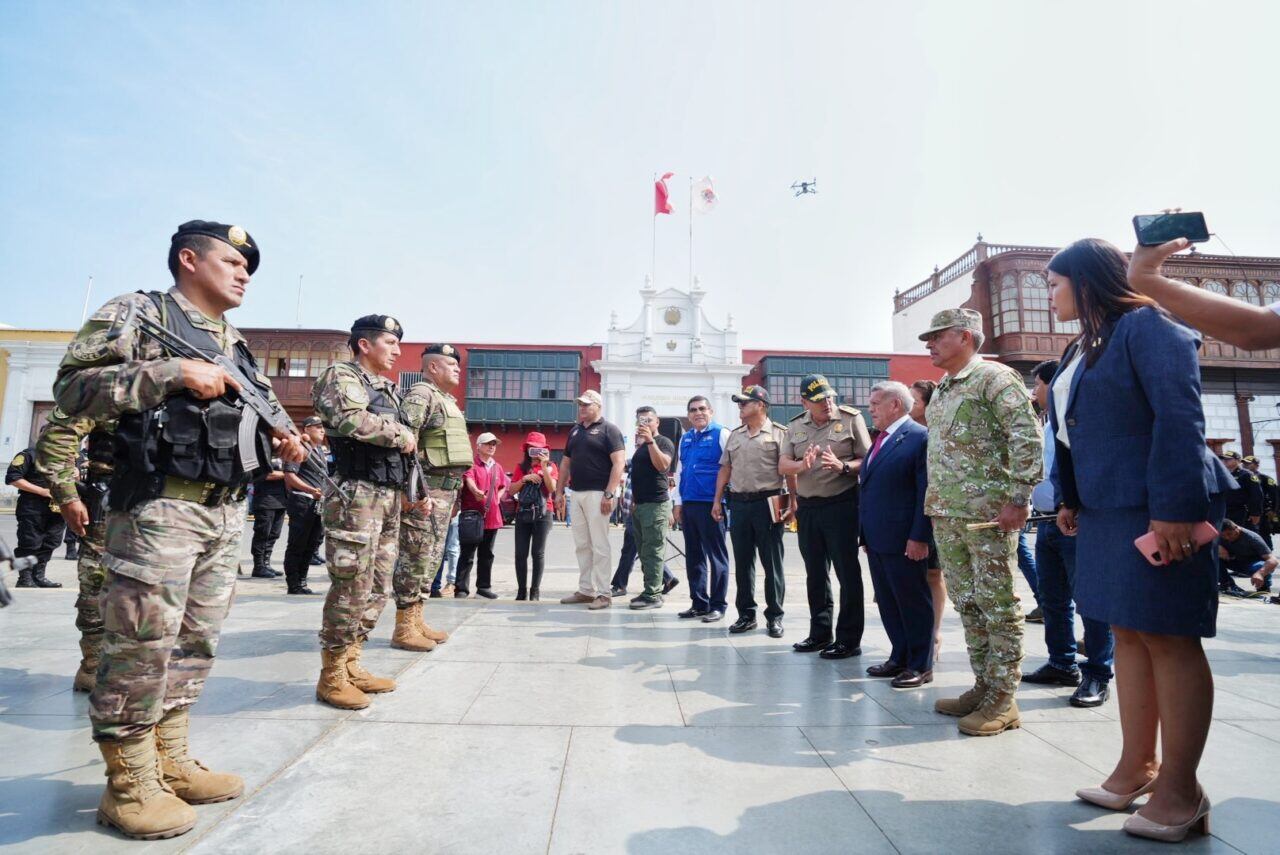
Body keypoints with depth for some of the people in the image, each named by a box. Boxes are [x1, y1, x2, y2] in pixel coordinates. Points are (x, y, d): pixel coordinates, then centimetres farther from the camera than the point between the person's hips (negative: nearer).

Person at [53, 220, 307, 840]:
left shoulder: (236, 344, 20)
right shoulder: (139, 313, 0)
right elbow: (72, 387, -11)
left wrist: (276, 444, 5)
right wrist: (174, 373, -19)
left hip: (226, 513, 8)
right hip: (159, 506, -7)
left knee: (195, 643, 12)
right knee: (142, 645, -2)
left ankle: (171, 763, 25)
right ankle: (129, 785, 12)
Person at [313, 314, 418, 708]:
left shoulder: (389, 389, 22)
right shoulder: (341, 376, -5)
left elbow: (407, 440, 25)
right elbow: (352, 420, -24)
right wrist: (401, 436, -11)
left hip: (389, 497, 9)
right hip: (357, 496, -9)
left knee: (376, 588, 12)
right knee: (351, 588, -5)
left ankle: (350, 665, 23)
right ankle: (332, 676, 8)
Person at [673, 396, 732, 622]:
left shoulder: (721, 434, -4)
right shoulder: (685, 438, 16)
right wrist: (678, 502, 14)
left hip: (711, 505, -6)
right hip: (688, 505, 7)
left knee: (716, 556, 2)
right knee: (693, 556, 12)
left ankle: (718, 605, 13)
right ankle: (699, 603, 23)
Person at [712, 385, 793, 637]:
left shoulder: (779, 433, -1)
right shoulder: (735, 435, 15)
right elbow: (725, 469, 16)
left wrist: (791, 504, -12)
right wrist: (717, 500, 11)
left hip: (768, 503, -5)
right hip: (739, 503, 5)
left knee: (772, 562, 2)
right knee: (742, 562, 9)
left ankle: (774, 616, 13)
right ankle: (746, 614, 20)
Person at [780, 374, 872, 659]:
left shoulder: (851, 419, -3)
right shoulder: (795, 427, 9)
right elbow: (783, 466, 5)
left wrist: (842, 466, -24)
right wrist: (802, 465, -16)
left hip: (841, 504, -5)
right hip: (807, 507, 5)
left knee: (847, 572, 1)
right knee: (815, 573, 13)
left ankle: (849, 640, 12)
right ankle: (820, 634, 27)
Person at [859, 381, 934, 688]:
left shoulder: (920, 437, -11)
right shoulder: (880, 440, 16)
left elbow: (926, 491, -15)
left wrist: (919, 537, -18)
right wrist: (865, 534, 16)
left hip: (904, 541, -8)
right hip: (876, 539, 9)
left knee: (913, 603, 5)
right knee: (888, 603, 15)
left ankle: (921, 666, 18)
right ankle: (899, 658, 28)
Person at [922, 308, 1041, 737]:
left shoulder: (994, 377, -7)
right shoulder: (941, 390, 18)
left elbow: (1028, 437, -15)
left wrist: (1018, 499, -19)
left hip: (988, 514, -8)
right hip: (946, 515, 9)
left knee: (997, 605, 1)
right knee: (967, 604, 13)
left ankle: (1003, 699, 11)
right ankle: (982, 686, 25)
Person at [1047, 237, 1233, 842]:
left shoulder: (1146, 326, -9)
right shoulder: (1080, 348, 16)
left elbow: (1180, 418, -17)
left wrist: (1174, 508, -22)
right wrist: (1068, 498, 14)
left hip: (1156, 510, -8)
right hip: (1105, 511, 9)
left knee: (1167, 637, -1)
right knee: (1128, 634, 12)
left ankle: (1180, 791, 11)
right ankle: (1137, 768, 22)